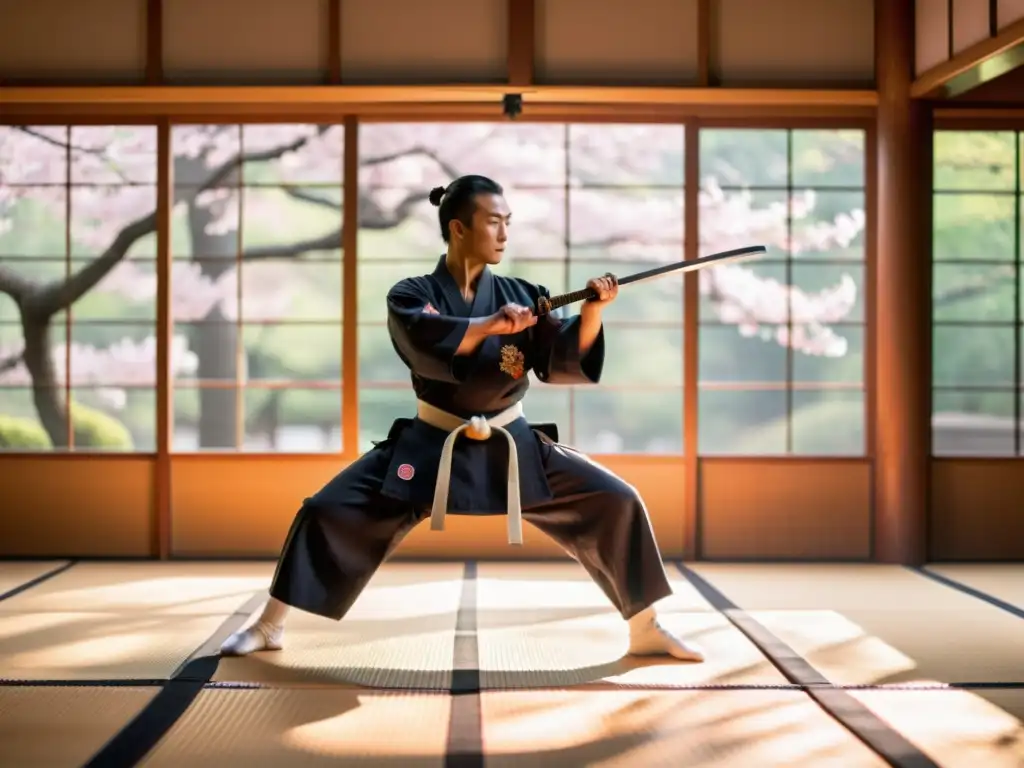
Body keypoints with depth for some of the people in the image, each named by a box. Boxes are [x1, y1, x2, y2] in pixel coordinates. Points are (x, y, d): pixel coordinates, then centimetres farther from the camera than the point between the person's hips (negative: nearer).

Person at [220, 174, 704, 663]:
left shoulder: (522, 296, 1)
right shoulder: (413, 295, -6)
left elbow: (564, 361, -8)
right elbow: (426, 342, -28)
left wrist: (592, 311, -24)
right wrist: (489, 324, -37)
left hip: (512, 448, 2)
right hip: (431, 446, -2)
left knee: (616, 505, -8)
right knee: (328, 512, -10)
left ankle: (645, 632, 8)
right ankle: (269, 627, 9)